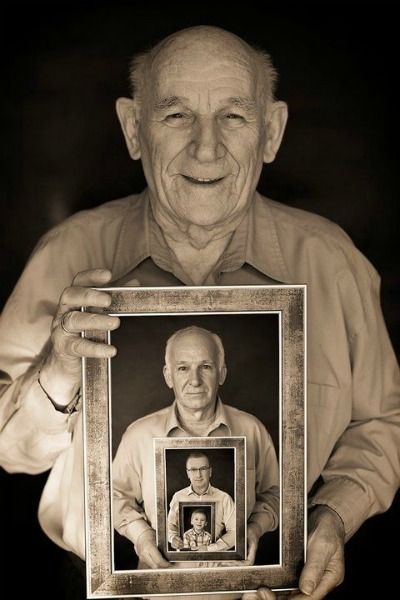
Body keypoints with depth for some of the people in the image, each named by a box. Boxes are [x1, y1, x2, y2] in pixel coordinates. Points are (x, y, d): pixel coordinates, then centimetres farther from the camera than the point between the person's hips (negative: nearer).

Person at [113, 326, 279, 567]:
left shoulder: (252, 430, 4)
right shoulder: (140, 434, 1)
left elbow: (273, 493, 18)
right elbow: (118, 495, 14)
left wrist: (255, 528, 0)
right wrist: (140, 533, -2)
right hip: (162, 573, 0)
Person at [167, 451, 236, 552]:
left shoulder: (223, 498, -2)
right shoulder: (178, 497, 7)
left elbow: (234, 531, -2)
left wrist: (210, 548, -11)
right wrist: (173, 538, -1)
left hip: (213, 555, -3)